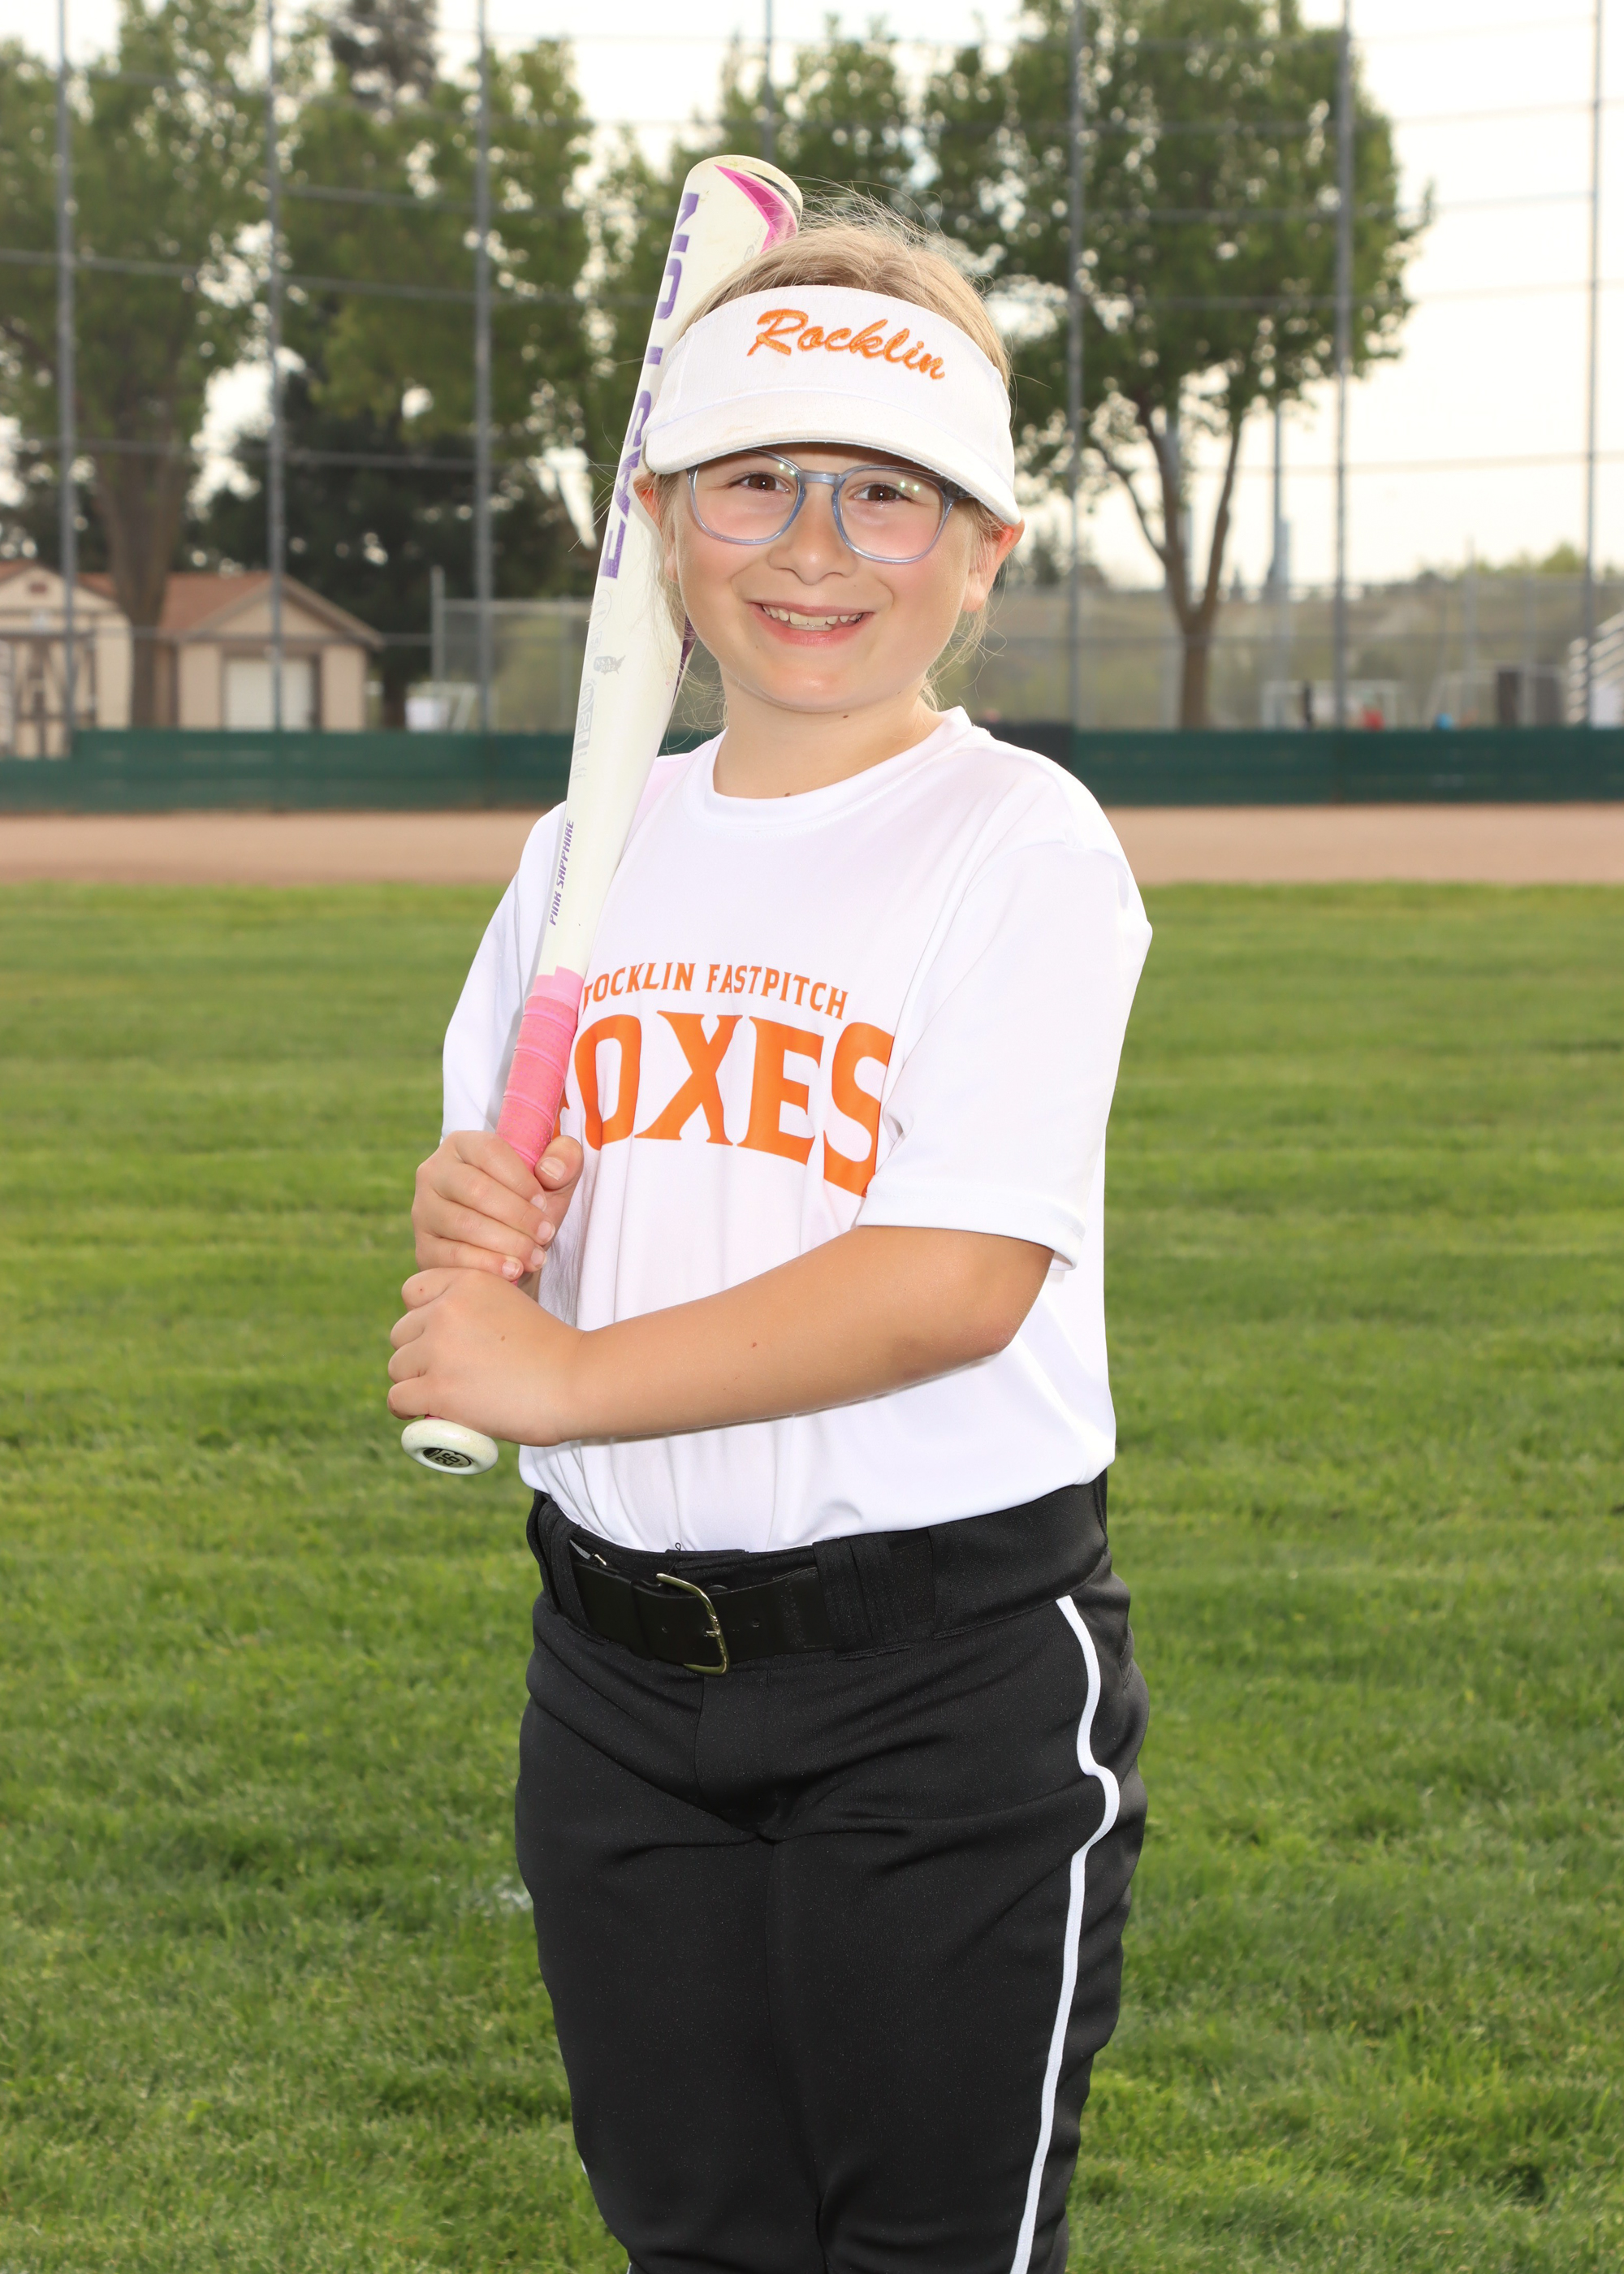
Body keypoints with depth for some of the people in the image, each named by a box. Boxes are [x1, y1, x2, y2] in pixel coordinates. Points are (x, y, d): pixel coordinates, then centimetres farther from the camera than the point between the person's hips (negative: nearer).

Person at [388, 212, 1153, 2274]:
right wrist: (464, 1211, -5)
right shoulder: (592, 848, 10)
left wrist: (567, 1378, -20)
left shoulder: (1020, 845, -10)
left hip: (948, 1678, -6)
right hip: (618, 1667, 6)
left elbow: (962, 1280, -21)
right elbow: (485, 1231, 19)